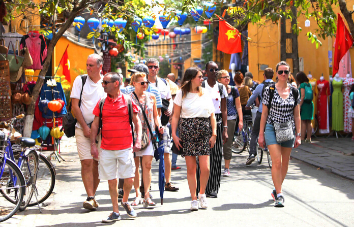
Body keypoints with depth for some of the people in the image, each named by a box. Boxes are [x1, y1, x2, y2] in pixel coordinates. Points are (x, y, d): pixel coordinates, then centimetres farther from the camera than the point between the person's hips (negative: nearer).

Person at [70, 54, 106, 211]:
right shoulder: (80, 80, 2)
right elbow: (75, 106, -1)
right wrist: (85, 127, -7)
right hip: (83, 128, -1)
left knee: (97, 163, 4)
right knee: (86, 162, -11)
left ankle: (93, 195, 17)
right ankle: (90, 198, -13)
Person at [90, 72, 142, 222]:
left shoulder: (128, 101, 1)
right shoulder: (101, 103, 6)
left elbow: (137, 122, 5)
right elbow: (95, 124, 10)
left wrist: (138, 140, -7)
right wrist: (93, 144, 3)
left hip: (125, 148, -2)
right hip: (106, 148, 2)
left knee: (129, 179, -3)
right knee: (111, 181, 5)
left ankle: (125, 201, 26)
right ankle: (115, 212, 15)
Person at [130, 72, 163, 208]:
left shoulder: (151, 97, 10)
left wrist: (158, 126, 2)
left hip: (149, 134, 2)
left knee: (147, 164, -7)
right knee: (135, 165, 4)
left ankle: (146, 195, -6)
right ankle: (137, 195, 14)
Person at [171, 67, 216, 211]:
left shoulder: (205, 93, 11)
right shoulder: (182, 94, 5)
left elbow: (212, 115, 10)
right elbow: (175, 116, 5)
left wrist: (214, 134, 2)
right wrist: (174, 134, -4)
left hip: (204, 130, 1)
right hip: (187, 130, -1)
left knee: (205, 168, -8)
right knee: (191, 168, 0)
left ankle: (202, 193, 16)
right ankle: (194, 199, 10)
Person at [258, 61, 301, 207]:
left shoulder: (294, 92, 6)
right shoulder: (269, 90, 0)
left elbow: (297, 115, 10)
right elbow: (264, 113, 2)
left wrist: (298, 135, 6)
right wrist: (261, 134, 0)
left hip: (288, 131, 3)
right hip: (272, 128, -3)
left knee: (285, 163, 9)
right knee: (277, 162, -14)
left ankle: (277, 189, 27)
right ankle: (279, 195, -12)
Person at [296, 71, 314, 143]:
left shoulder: (302, 85, -10)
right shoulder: (309, 84, 11)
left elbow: (302, 96, -16)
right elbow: (311, 95, 14)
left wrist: (299, 106, -16)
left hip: (304, 104, -7)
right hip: (310, 104, 7)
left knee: (303, 122, -6)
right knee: (308, 122, 10)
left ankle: (302, 138, -7)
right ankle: (308, 138, 12)